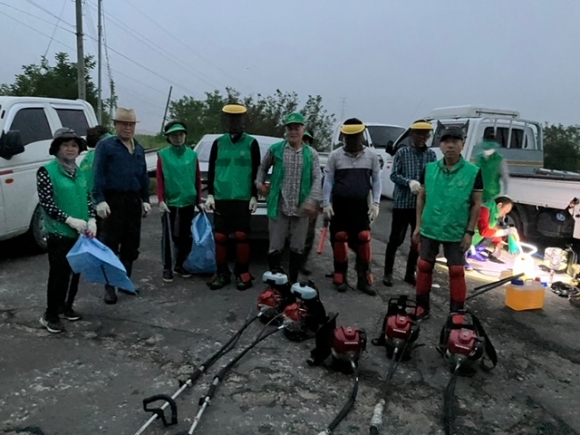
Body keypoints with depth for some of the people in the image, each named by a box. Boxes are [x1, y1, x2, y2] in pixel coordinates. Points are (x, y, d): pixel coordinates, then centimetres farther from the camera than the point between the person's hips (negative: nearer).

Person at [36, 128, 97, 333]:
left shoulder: (79, 172, 10)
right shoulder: (46, 171, -9)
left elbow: (88, 198, 11)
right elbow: (46, 203, -14)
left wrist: (91, 220, -6)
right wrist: (70, 220, -20)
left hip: (80, 233, 6)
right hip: (59, 233, -6)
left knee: (75, 272, 14)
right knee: (58, 274, 0)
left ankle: (66, 306, 31)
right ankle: (50, 315, 13)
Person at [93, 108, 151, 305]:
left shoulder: (139, 148, 15)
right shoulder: (105, 146, -3)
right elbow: (98, 174, -10)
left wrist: (145, 200, 12)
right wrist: (100, 200, -19)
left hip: (134, 201, 6)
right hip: (113, 200, -6)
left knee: (131, 245, 11)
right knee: (110, 245, -2)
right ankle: (109, 287, 6)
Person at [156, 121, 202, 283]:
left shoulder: (192, 155, 3)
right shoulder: (163, 155, -2)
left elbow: (197, 179, 7)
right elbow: (160, 179, -3)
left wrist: (199, 201, 6)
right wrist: (161, 200, -10)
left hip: (189, 202, 2)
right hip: (170, 202, -2)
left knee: (186, 236, 11)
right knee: (169, 236, 4)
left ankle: (180, 265, 26)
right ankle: (167, 267, 15)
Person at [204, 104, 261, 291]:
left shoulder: (251, 143, 3)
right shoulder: (218, 143, 9)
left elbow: (256, 172, 3)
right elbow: (211, 170, 11)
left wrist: (254, 196, -2)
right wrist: (210, 194, 4)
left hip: (243, 198, -2)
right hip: (221, 198, 2)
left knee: (241, 236, 0)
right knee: (220, 237, 3)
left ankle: (242, 273, 13)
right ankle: (222, 273, 15)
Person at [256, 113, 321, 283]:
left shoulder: (311, 154, 4)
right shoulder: (275, 149, 2)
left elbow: (317, 178, -2)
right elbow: (263, 167, 17)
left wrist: (312, 201, -15)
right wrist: (260, 183, 1)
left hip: (301, 209, 1)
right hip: (279, 207, -1)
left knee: (297, 248, 10)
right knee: (275, 248, 2)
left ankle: (293, 282, 25)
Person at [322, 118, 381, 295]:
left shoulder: (371, 155, 3)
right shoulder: (335, 155, 0)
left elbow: (376, 180, 5)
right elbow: (328, 180, 1)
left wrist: (375, 203, -3)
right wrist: (326, 203, -6)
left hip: (361, 206, 1)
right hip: (339, 205, 0)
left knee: (364, 239, -2)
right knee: (339, 239, 5)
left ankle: (364, 279, 9)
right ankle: (340, 277, 17)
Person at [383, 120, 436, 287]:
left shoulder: (431, 155, 7)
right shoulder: (402, 152, -2)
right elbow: (394, 175, -5)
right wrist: (409, 181, -22)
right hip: (402, 203, -3)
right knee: (396, 239, 3)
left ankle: (410, 274, 24)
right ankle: (388, 273, 17)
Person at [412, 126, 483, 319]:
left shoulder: (473, 172, -7)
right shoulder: (429, 169, -1)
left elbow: (476, 204, -4)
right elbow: (421, 197, 6)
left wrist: (470, 232, -7)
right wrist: (418, 225, 5)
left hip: (456, 233, -2)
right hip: (429, 230, 2)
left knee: (456, 271, 7)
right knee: (424, 267, 10)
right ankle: (421, 308, 25)